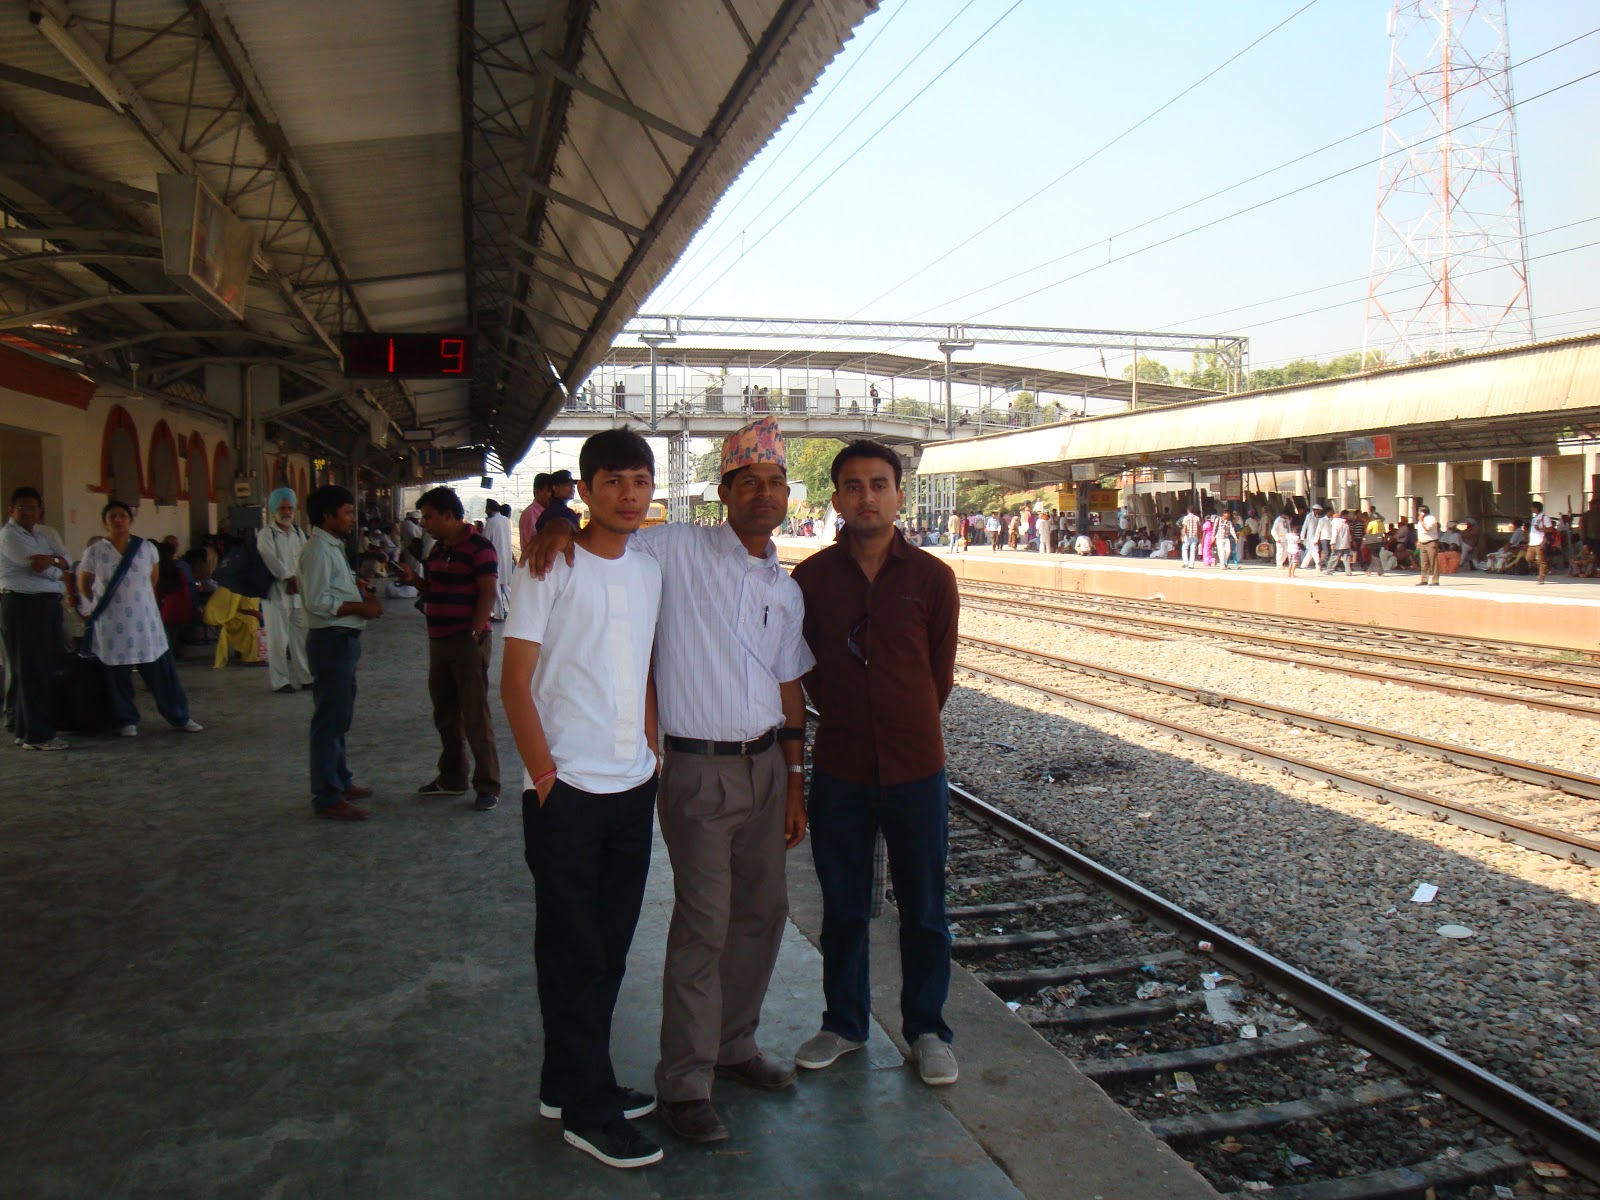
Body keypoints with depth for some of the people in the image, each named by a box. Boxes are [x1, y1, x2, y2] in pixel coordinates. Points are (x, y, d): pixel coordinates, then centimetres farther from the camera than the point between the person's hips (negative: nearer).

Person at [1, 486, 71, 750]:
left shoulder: (47, 534, 18)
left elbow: (67, 562, 3)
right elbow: (43, 569, -15)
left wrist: (52, 561, -17)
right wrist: (57, 570, 5)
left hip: (49, 605, 8)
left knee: (46, 667, 10)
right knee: (30, 671, -7)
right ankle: (36, 735, -5)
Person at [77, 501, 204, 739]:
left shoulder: (147, 548, 3)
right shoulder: (94, 553, -1)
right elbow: (83, 586, 9)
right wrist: (98, 607, 9)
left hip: (145, 620, 1)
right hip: (112, 625, -1)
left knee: (162, 671, 2)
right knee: (118, 675, 2)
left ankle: (179, 717, 10)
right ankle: (126, 721, 15)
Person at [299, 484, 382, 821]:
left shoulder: (333, 547, 16)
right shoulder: (318, 549, -15)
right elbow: (318, 601, -23)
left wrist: (361, 590, 6)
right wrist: (362, 607, -17)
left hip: (343, 640, 11)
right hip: (330, 640, -11)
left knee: (340, 717, 19)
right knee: (329, 720, -6)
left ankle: (340, 781, 31)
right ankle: (327, 797, -1)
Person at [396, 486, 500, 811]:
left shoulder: (478, 547, -12)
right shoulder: (438, 549, 15)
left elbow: (489, 592, -17)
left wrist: (475, 633, -20)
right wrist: (415, 580, 5)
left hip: (468, 641, -9)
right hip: (439, 640, 9)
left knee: (475, 715, -4)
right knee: (445, 714, 16)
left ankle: (487, 786, 3)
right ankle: (452, 778, 29)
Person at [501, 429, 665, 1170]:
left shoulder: (650, 572, 9)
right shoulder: (551, 569, -9)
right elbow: (515, 681, -10)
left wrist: (656, 754, 8)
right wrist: (545, 776, -13)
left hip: (633, 787, 6)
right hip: (566, 791, -6)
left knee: (609, 947, 15)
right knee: (574, 952, 4)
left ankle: (570, 1084, 31)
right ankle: (587, 1112, 17)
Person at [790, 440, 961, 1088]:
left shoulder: (931, 577, -5)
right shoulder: (811, 577, -3)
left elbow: (940, 672, 6)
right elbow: (806, 669, 8)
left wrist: (907, 731, 9)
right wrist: (848, 720, 9)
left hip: (915, 766, -1)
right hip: (839, 767, 1)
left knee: (923, 910, 11)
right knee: (842, 908, 14)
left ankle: (926, 1029, 29)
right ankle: (842, 1023, 33)